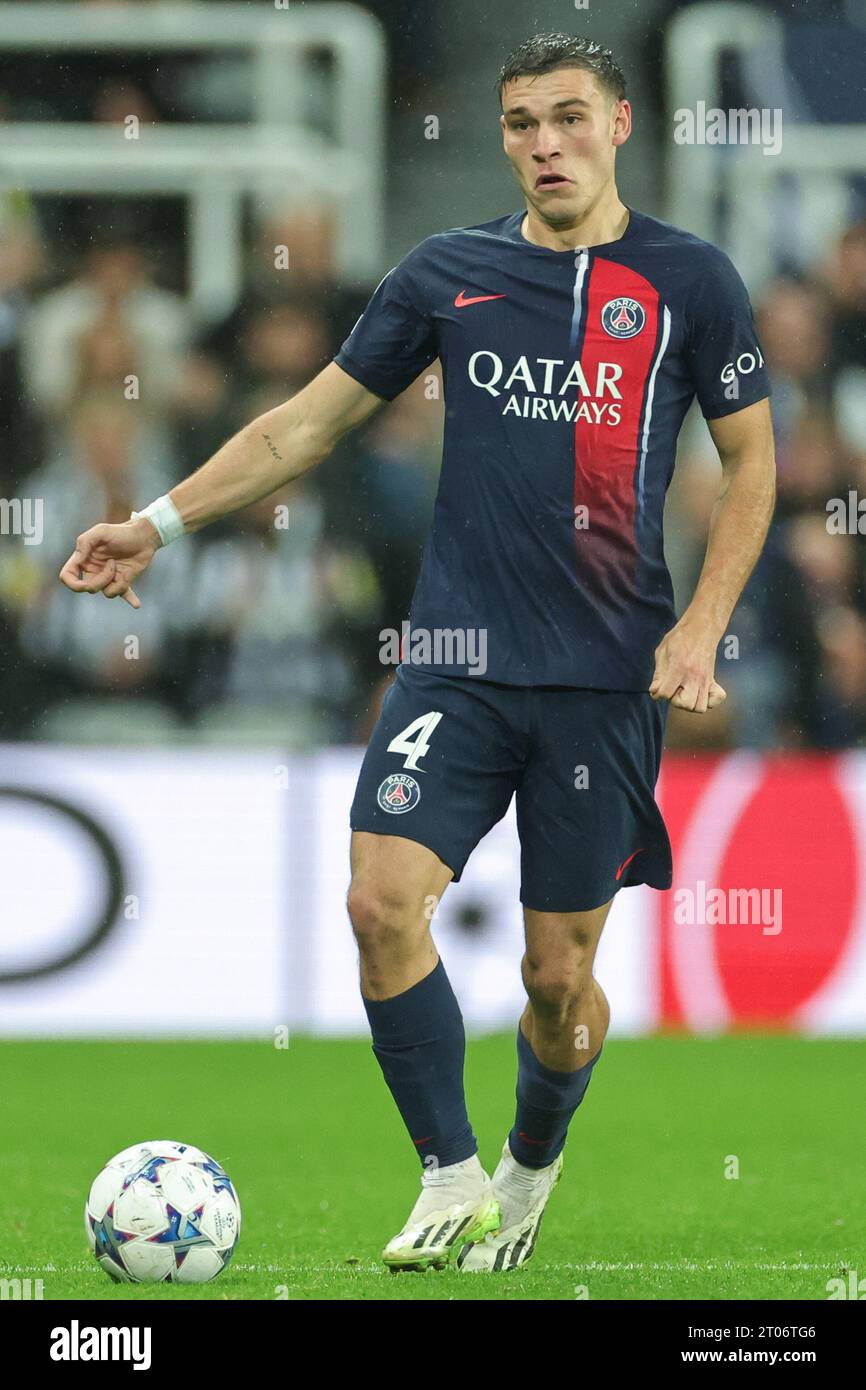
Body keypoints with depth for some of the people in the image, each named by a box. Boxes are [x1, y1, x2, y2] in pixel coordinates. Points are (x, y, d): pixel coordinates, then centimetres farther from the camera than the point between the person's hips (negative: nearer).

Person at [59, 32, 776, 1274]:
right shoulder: (448, 273, 7)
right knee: (385, 900, -17)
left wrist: (700, 629, -4)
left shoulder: (689, 280, 1)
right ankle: (452, 1185, -4)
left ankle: (532, 1168, 30)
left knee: (559, 971, 1)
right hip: (459, 659, 2)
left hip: (608, 674, -2)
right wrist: (160, 522, 10)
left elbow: (750, 460, 8)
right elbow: (311, 420, 14)